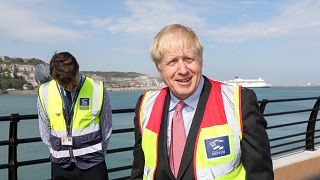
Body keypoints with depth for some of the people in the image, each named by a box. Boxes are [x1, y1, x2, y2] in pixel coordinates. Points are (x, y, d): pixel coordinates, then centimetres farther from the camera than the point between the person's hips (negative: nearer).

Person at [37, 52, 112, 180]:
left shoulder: (97, 89, -9)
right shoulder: (44, 92, -3)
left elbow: (106, 128, 2)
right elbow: (45, 131, 9)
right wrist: (58, 153, 11)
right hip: (61, 166, 2)